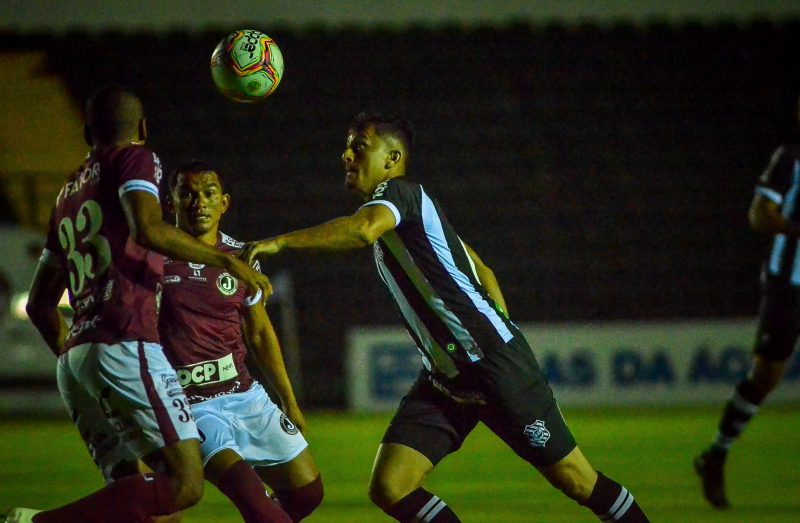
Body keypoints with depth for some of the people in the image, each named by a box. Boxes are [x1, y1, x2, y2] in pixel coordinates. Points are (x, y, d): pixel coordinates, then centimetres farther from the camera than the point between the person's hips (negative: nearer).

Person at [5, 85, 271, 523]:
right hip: (125, 346, -8)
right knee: (185, 484, -14)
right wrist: (227, 260, -9)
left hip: (74, 356, 8)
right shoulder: (134, 159, 5)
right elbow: (149, 230, -16)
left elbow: (39, 304, 30)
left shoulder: (68, 195, 26)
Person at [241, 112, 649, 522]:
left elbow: (362, 229, -33)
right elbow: (481, 271, 25)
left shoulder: (401, 192, -9)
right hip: (444, 379, 9)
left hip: (493, 362, -9)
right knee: (388, 489, -6)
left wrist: (280, 242, -31)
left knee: (577, 481, -2)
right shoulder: (389, 216, 19)